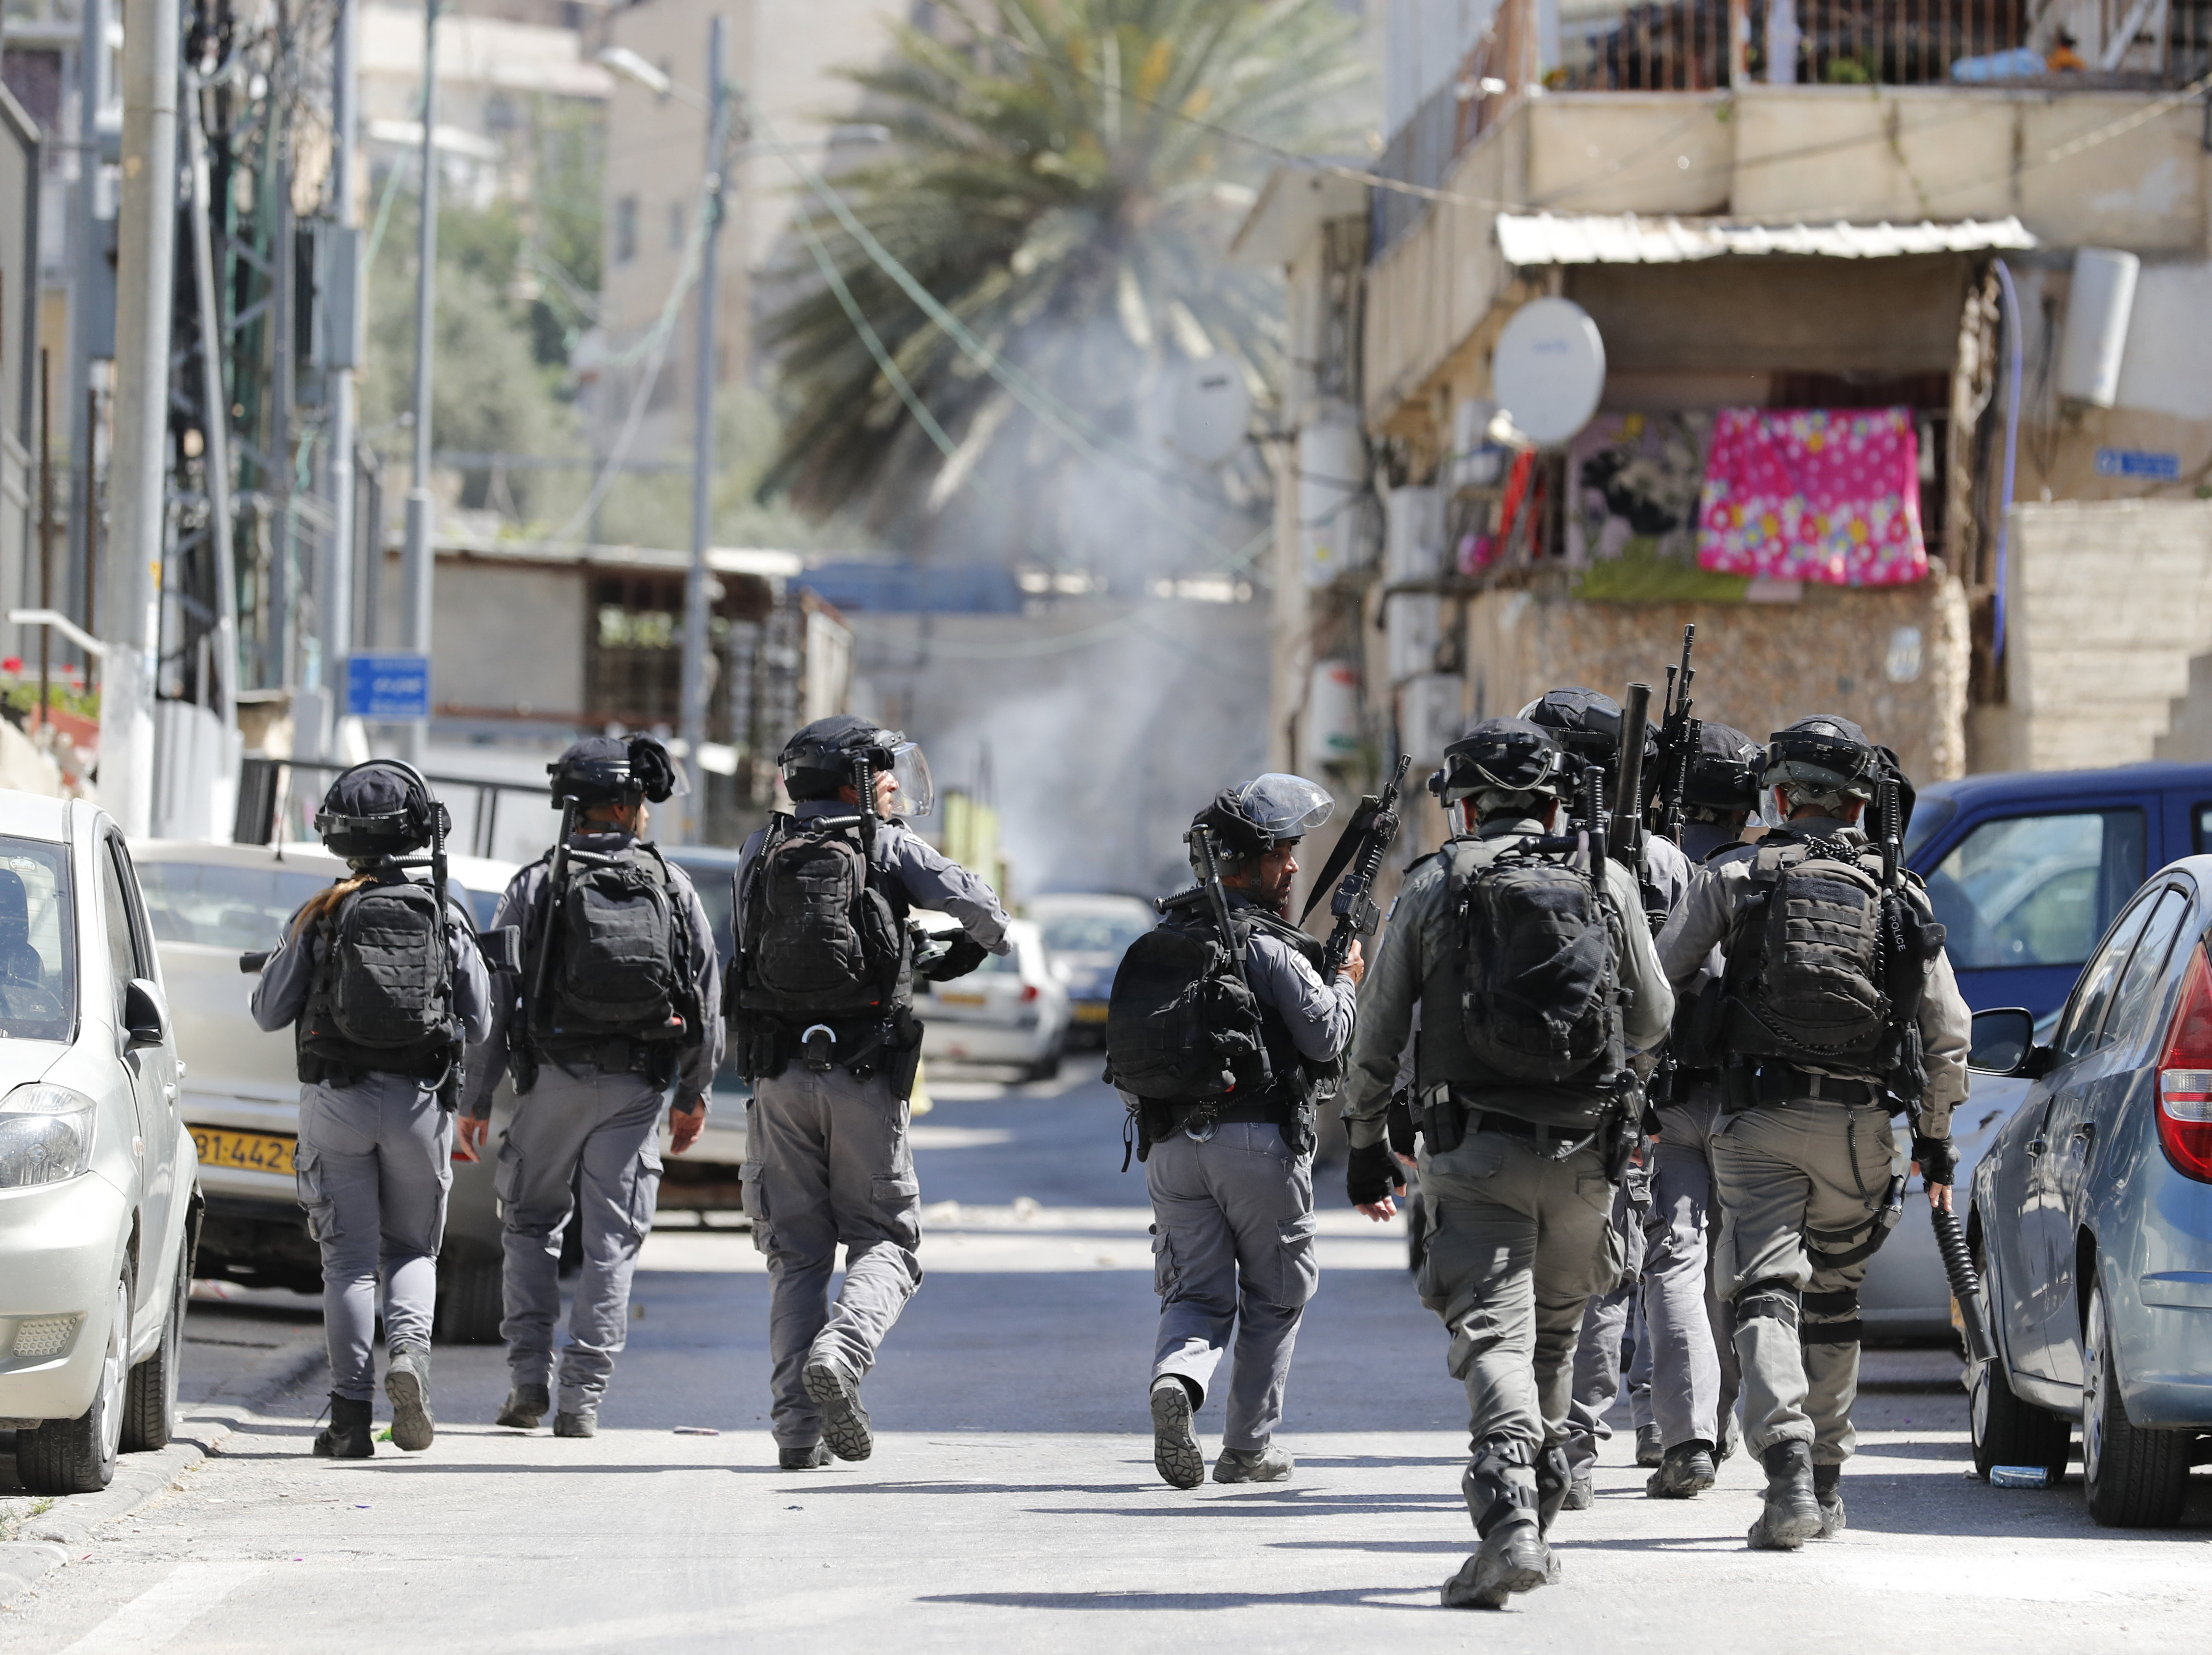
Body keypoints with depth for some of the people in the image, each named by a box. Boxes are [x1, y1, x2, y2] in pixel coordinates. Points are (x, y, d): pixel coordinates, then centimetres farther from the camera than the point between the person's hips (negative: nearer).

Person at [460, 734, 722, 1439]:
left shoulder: (537, 885, -1)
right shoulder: (672, 887, 5)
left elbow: (497, 996, -4)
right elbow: (709, 996, 7)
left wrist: (477, 1099, 2)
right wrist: (693, 1094, 16)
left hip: (555, 1076, -1)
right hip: (638, 1087, 1)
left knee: (532, 1224, 14)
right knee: (612, 1241, 4)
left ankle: (530, 1377, 5)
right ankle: (583, 1398, -1)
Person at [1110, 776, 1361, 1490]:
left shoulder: (1160, 942, 13)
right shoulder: (1268, 946, -8)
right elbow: (1324, 1037, -9)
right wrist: (1345, 983, 10)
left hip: (1172, 1143, 5)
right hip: (1256, 1137, -5)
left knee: (1197, 1294, 6)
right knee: (1275, 1295, 11)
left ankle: (1176, 1378, -26)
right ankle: (1250, 1446, 12)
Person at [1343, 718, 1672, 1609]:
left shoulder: (1434, 889, 1)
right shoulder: (1607, 882, 5)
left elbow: (1377, 1036, 3)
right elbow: (1652, 1021, 12)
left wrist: (1364, 1142, 15)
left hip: (1473, 1145, -2)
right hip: (1584, 1150, 2)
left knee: (1494, 1336, -8)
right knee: (1552, 1336, 19)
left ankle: (1509, 1523, -26)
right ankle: (1536, 1512, 27)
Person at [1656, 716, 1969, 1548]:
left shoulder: (1732, 881, 1)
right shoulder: (1900, 897, 7)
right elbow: (1947, 1034, 8)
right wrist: (1937, 1138, 20)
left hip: (1760, 1125, -3)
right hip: (1859, 1132, 3)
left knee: (1768, 1295, -7)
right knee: (1832, 1304, 17)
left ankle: (1788, 1466, -27)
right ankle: (1825, 1485, 25)